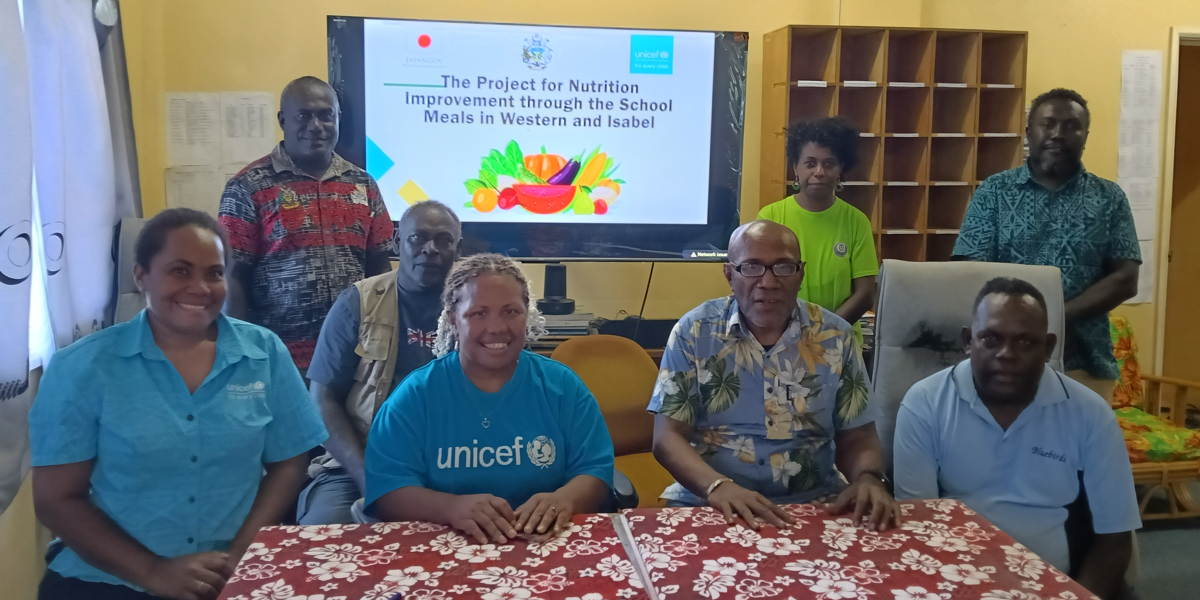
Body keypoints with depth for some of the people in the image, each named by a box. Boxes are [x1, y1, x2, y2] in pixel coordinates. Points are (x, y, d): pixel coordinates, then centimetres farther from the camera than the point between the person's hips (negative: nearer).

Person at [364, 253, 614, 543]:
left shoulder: (563, 385, 3)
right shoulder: (415, 394, -1)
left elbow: (596, 470, 0)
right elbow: (385, 487, -9)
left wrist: (564, 500, -22)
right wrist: (451, 507, -27)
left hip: (550, 544, 2)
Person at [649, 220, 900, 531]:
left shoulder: (834, 336, 3)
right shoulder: (694, 332, -3)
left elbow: (856, 437, 7)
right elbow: (668, 436, -7)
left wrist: (868, 478, -16)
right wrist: (717, 486, -25)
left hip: (813, 505, 3)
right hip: (708, 504, -2)